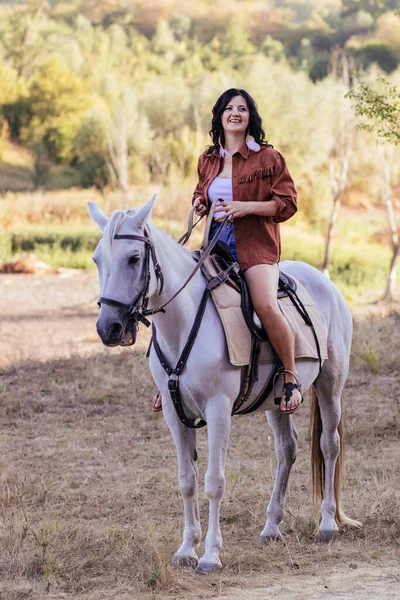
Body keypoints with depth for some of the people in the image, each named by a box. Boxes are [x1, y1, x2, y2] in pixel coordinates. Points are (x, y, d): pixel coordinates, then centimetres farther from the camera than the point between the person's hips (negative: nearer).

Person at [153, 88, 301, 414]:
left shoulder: (268, 157, -2)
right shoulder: (208, 160, 14)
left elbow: (288, 203, -6)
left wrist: (246, 207, -17)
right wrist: (200, 204, 7)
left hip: (256, 248, -5)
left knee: (266, 305, -30)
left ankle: (291, 376, -13)